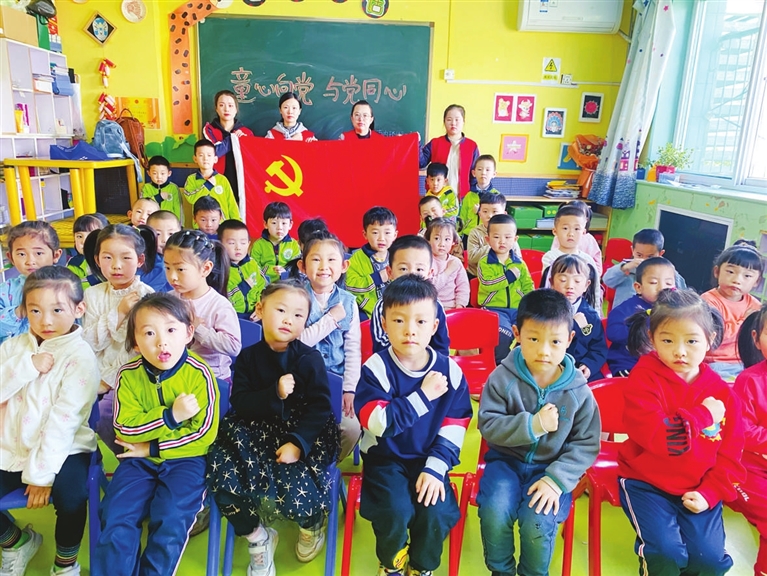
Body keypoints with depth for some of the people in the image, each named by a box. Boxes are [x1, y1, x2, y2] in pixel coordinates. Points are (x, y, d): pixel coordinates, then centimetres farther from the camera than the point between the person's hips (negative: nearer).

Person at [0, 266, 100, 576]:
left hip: (62, 450, -5)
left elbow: (64, 419, -17)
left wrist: (40, 473, -18)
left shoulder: (80, 356, -12)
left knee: (72, 497, -28)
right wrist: (28, 365, -22)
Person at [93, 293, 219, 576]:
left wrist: (152, 447, -12)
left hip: (185, 458, -3)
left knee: (170, 519, -21)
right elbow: (125, 428, -9)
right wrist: (170, 415, -24)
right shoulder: (129, 375, -5)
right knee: (115, 517, -14)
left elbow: (205, 434, -13)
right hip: (140, 459, 3)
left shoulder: (199, 373, -14)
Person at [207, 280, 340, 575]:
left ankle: (312, 524, 18)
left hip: (304, 433, -3)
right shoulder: (247, 357, 2)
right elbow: (239, 403, -6)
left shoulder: (310, 358, -6)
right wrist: (274, 394, -23)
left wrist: (298, 443, -23)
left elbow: (319, 407, -10)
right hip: (257, 431, 3)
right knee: (224, 479, -20)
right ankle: (257, 537, 11)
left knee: (296, 493, -25)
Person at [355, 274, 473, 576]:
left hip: (427, 459, 2)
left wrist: (436, 467, -14)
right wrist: (423, 397, -25)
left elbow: (454, 427, -4)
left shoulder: (449, 371, -7)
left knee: (436, 512, -18)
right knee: (396, 510, -23)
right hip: (385, 457, -2)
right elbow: (377, 422, -25)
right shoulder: (376, 369, -15)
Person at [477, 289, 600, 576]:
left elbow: (587, 445, -5)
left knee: (538, 521, -23)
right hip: (506, 460, 0)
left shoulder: (578, 390, -9)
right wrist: (532, 425, -26)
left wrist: (557, 478, -18)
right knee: (494, 510, -25)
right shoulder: (503, 378, -12)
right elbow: (488, 425, -12)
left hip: (550, 467, 0)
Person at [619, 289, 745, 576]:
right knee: (666, 552, -20)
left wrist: (709, 493, -8)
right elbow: (656, 436, -27)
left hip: (698, 489, 4)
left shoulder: (721, 393, 1)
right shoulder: (644, 378, -13)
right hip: (646, 483, -3)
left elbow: (730, 455, 5)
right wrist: (703, 415, -19)